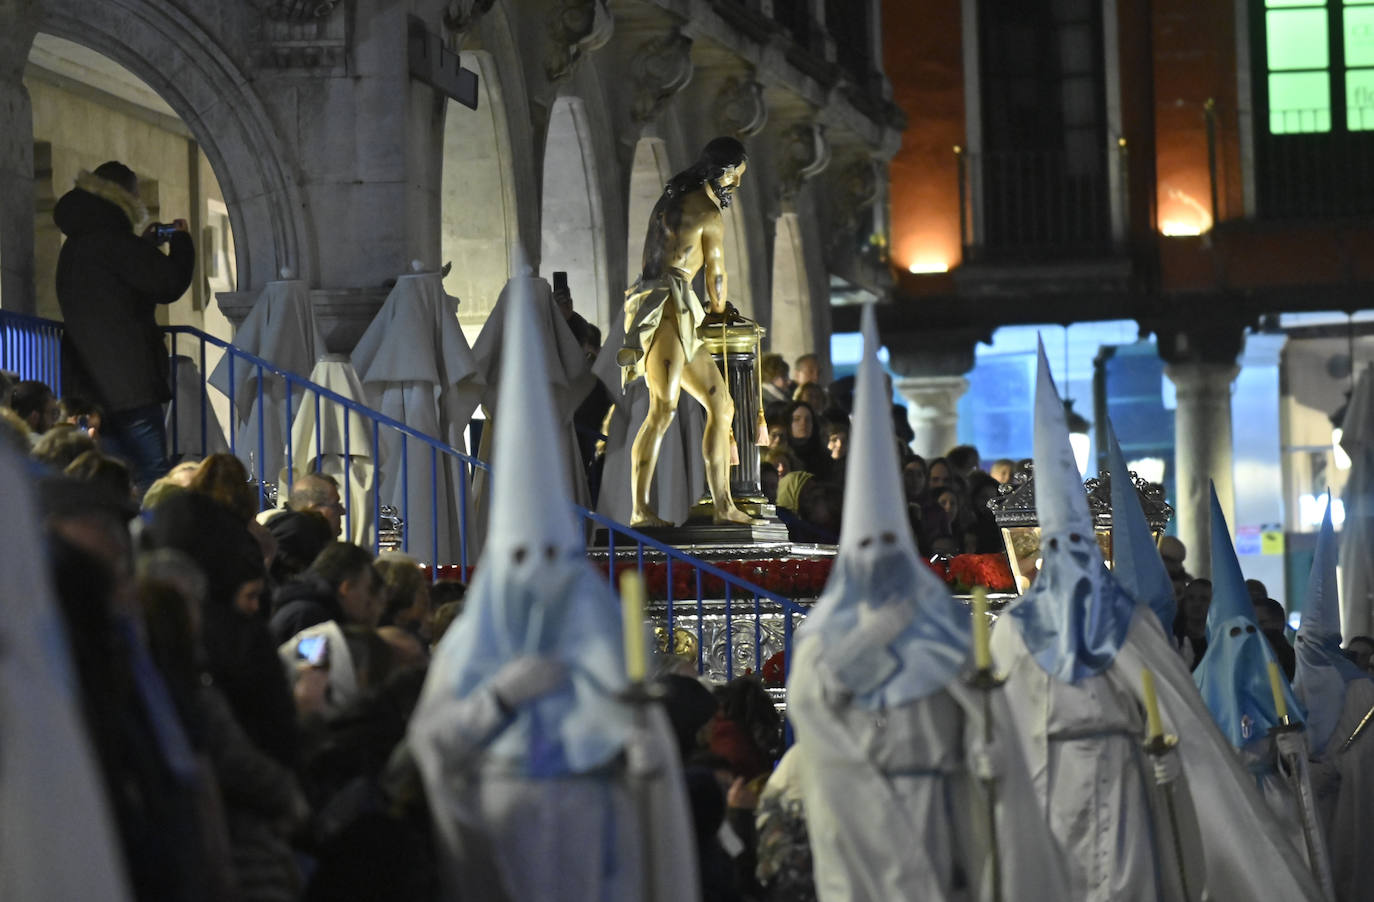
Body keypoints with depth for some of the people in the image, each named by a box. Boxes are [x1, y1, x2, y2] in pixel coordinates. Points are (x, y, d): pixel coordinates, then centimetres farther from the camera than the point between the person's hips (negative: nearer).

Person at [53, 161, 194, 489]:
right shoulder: (110, 238, -13)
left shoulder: (77, 243, 16)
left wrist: (148, 245, 21)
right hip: (128, 384, -9)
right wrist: (180, 242, 3)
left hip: (91, 385, 9)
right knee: (152, 475, -8)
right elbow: (168, 284, -14)